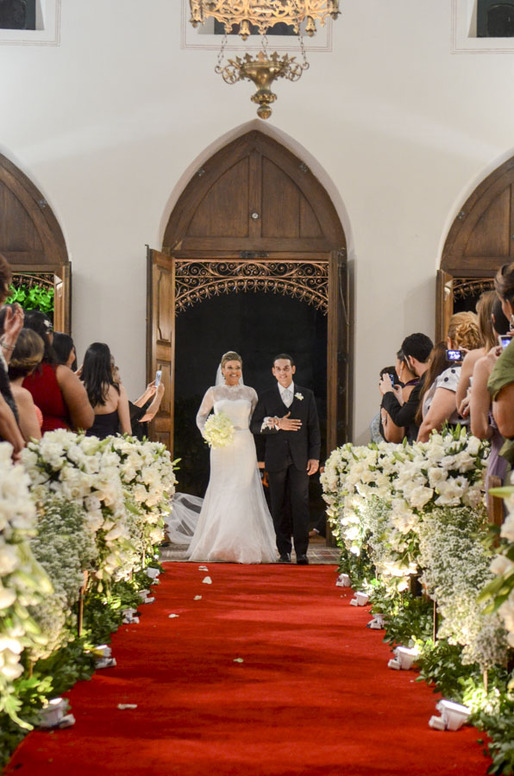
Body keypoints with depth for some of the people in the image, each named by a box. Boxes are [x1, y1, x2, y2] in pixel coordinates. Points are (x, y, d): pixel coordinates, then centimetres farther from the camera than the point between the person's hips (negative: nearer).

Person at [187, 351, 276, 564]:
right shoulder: (214, 392, 6)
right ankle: (219, 547, 4)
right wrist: (207, 433, -1)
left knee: (243, 494, -4)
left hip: (244, 447, 0)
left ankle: (245, 547, 0)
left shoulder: (249, 392, 8)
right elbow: (201, 416, 15)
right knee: (221, 494, -2)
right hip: (221, 448, 0)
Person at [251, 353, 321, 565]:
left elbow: (313, 428, 8)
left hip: (300, 458, 0)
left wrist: (314, 457, 0)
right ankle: (284, 551, 8)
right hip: (276, 459, 0)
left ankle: (301, 551, 0)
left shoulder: (307, 395, 11)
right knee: (280, 507, 2)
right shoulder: (266, 397, 9)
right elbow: (255, 425, 3)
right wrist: (277, 424, -12)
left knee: (300, 504, -4)